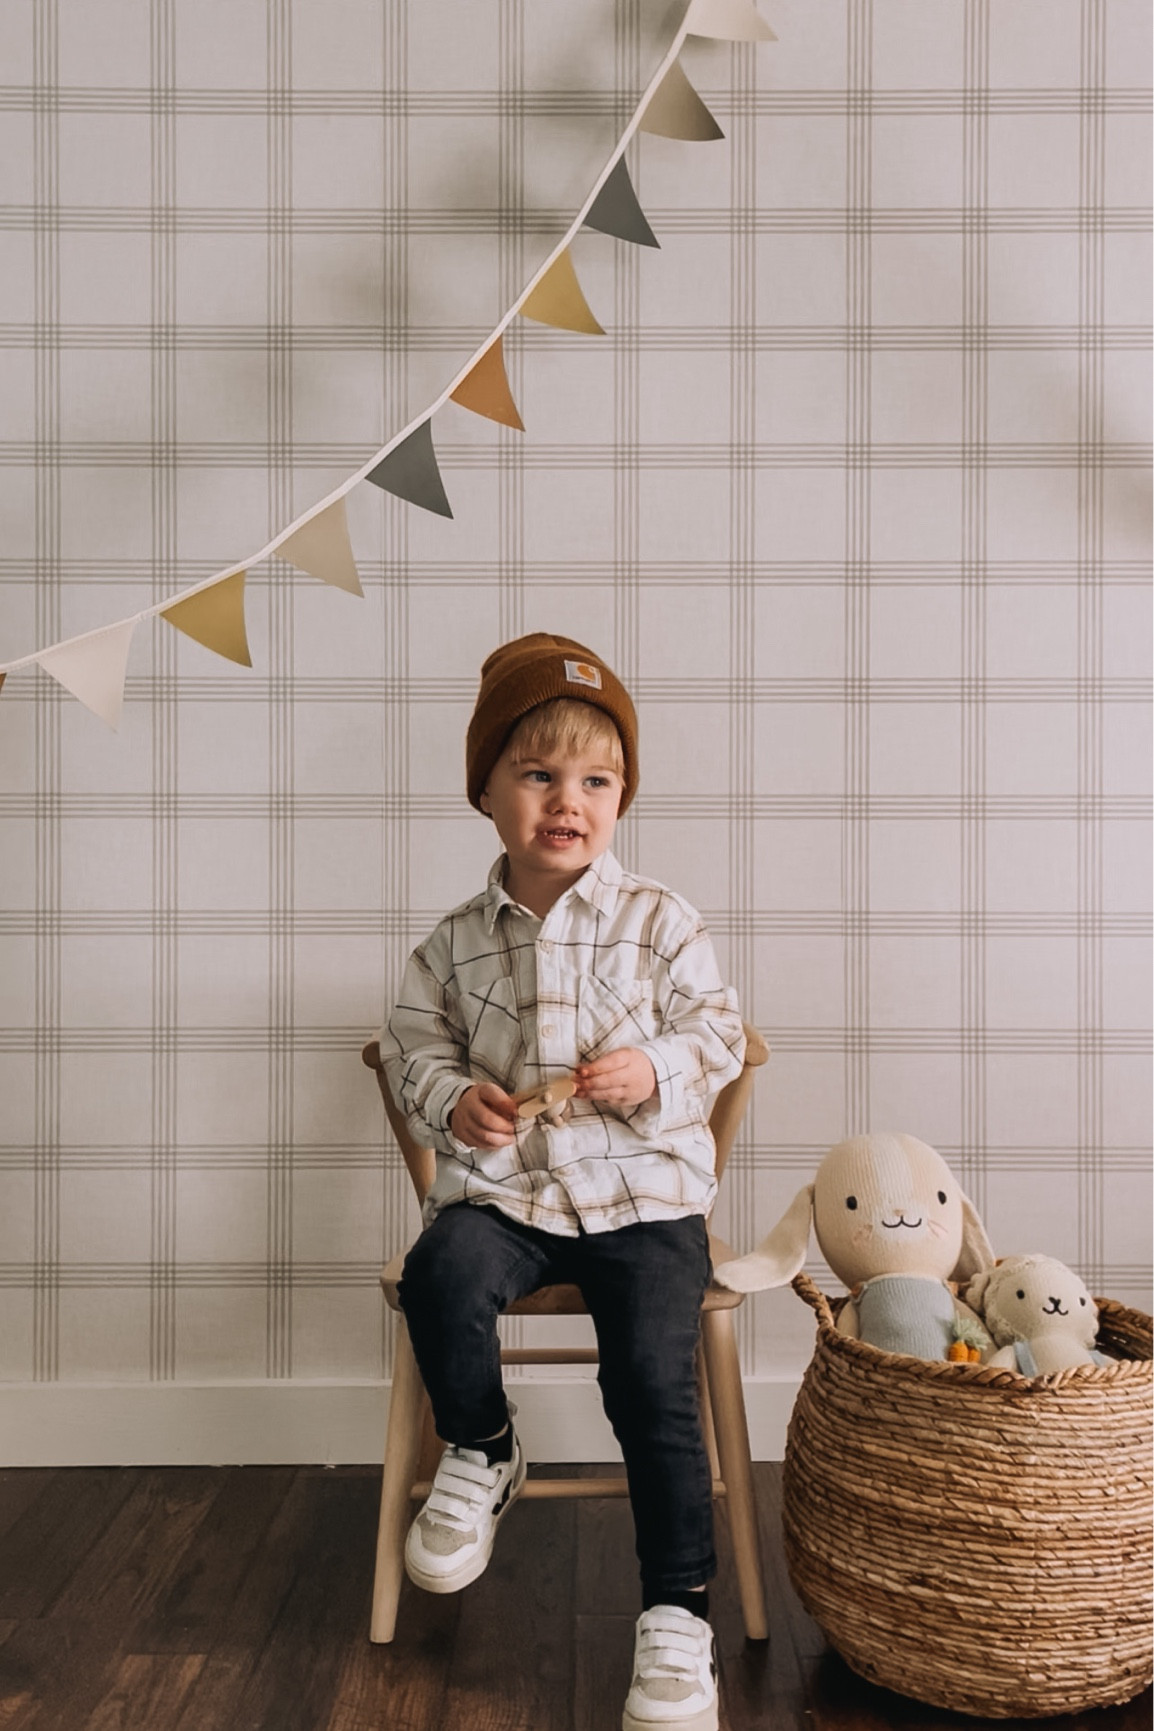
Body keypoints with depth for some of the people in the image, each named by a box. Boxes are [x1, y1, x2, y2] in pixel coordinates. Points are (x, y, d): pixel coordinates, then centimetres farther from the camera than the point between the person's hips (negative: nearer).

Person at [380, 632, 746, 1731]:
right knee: (439, 1278, -28)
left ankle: (677, 1611, 4)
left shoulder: (659, 922, 0)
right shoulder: (458, 941, 6)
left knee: (652, 1376, -15)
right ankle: (480, 1453, 4)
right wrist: (451, 1097, -8)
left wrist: (655, 1073, -18)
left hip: (640, 1186, -1)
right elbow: (416, 1039, 12)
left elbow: (715, 1030, 2)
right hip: (501, 1185, 2)